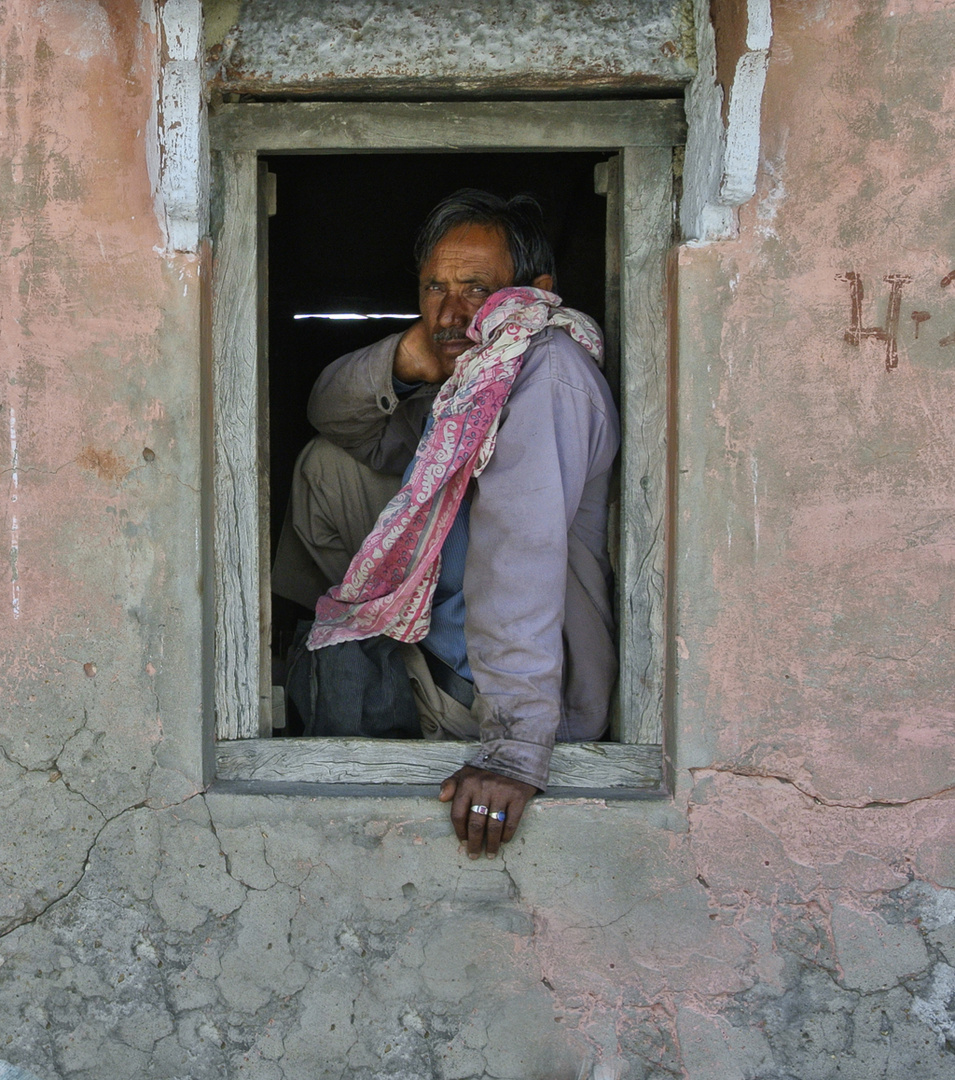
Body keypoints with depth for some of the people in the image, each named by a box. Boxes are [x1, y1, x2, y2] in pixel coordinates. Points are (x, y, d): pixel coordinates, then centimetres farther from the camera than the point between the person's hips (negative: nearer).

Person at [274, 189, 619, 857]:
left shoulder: (543, 366, -28)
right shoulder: (458, 372, 1)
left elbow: (522, 549, -39)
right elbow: (331, 416, 12)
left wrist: (517, 749, -45)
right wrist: (399, 365, -13)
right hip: (432, 643, 9)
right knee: (328, 465, 10)